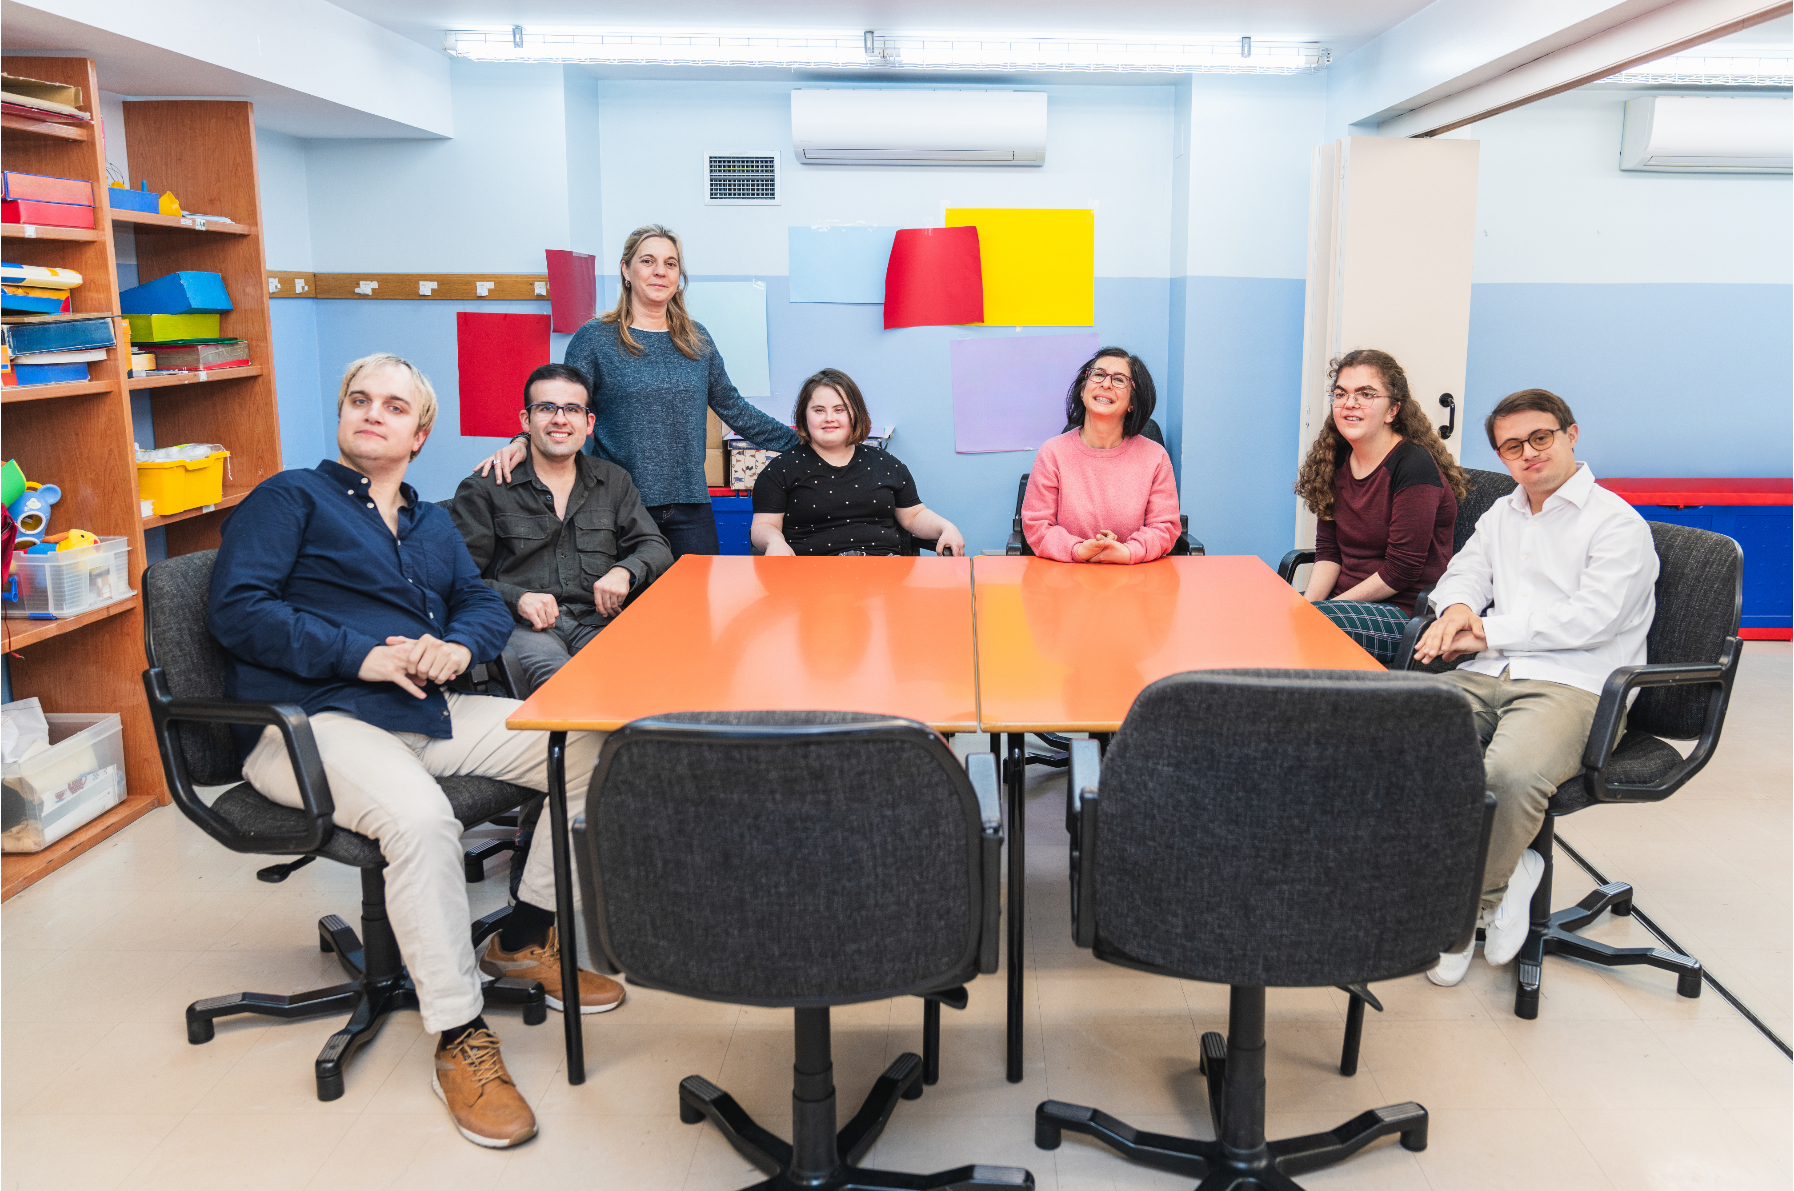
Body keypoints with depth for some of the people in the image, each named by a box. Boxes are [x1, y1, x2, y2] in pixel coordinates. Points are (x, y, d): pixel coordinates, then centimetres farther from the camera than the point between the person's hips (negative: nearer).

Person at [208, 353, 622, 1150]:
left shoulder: (432, 525, 25)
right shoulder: (290, 498, 4)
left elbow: (485, 604, 17)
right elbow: (236, 608, -8)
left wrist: (457, 646, -8)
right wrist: (361, 656, -16)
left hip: (428, 713, 7)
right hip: (312, 722, -6)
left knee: (589, 747, -8)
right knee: (420, 816, -37)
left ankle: (523, 939, 6)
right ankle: (458, 1039, -23)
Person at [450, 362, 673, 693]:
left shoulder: (613, 481, 21)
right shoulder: (484, 489, 9)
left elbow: (655, 547, 18)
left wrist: (624, 571, -5)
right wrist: (517, 598, -16)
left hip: (596, 622, 3)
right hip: (522, 626, -3)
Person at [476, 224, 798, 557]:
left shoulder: (697, 339, 11)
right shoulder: (595, 339, -1)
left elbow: (732, 407, 18)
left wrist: (804, 441, 18)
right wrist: (523, 442, -23)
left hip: (689, 506, 4)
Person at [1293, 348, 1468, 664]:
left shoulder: (1414, 466, -13)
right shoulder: (1337, 460, 10)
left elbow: (1402, 571, -16)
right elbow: (1328, 551, 8)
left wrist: (1335, 604, -15)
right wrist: (1308, 604, -9)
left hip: (1406, 612, -7)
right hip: (1346, 602, 7)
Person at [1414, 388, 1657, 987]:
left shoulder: (1617, 524, 2)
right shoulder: (1501, 515, 26)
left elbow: (1590, 618, -10)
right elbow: (1463, 573, 21)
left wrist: (1487, 632, -9)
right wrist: (1457, 609, -5)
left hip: (1573, 685, -6)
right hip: (1488, 675, 6)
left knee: (1511, 772, -37)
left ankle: (1478, 898, -9)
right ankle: (1510, 871, -8)